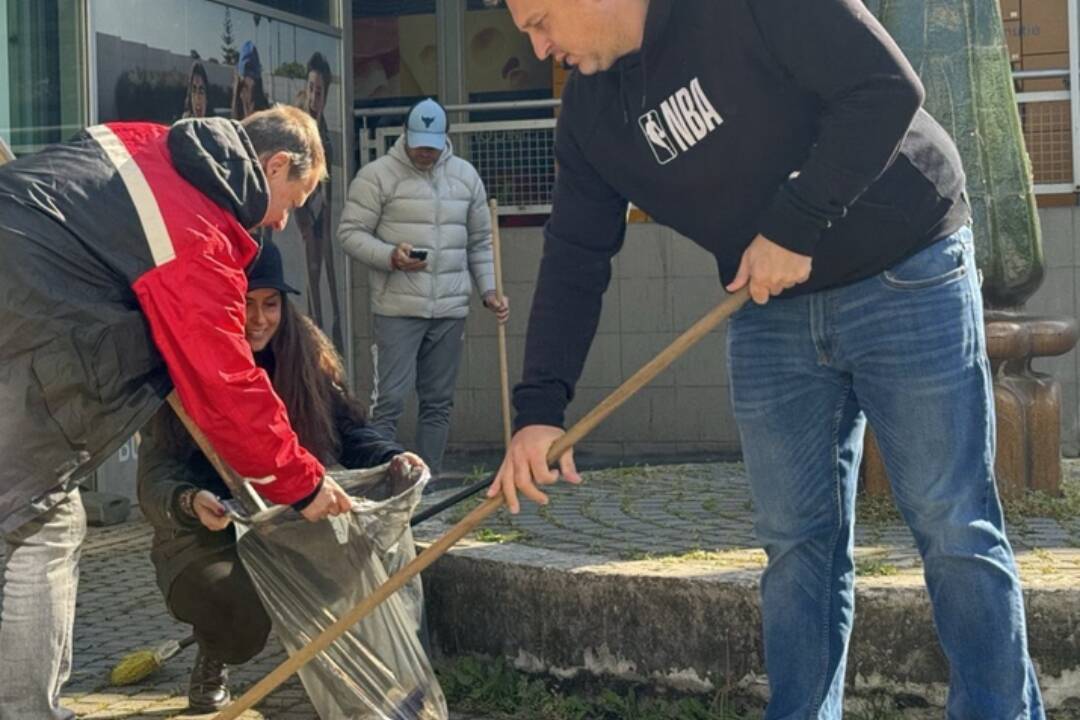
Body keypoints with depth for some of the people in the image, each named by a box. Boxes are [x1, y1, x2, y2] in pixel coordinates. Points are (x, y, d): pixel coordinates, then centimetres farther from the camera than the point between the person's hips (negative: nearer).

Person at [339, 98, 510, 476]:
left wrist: (489, 291, 11)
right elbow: (351, 231, -3)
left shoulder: (466, 176, 14)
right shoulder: (378, 175, -1)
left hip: (451, 309, 5)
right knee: (389, 399, -10)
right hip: (398, 308, -5)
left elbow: (480, 242, 20)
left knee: (439, 402, 8)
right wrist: (391, 256, -18)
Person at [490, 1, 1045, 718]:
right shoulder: (590, 113, 2)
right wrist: (540, 405, -7)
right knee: (795, 541, 7)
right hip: (770, 308, 6)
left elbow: (888, 87, -22)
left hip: (905, 278, -6)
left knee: (954, 529, -2)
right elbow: (575, 260, 2)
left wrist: (796, 226, -24)